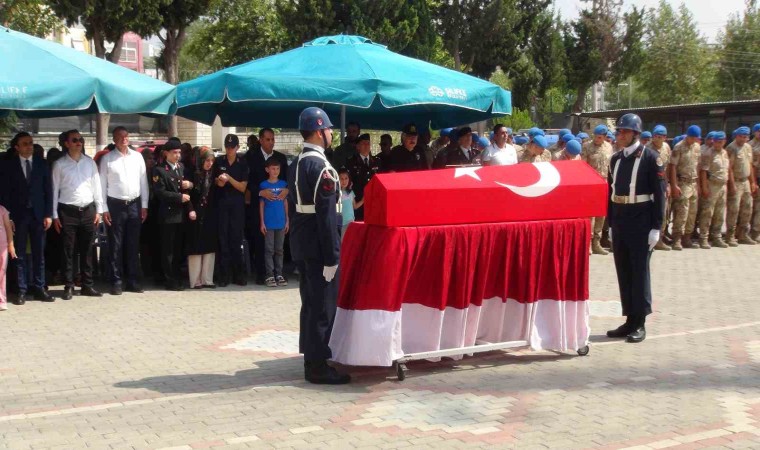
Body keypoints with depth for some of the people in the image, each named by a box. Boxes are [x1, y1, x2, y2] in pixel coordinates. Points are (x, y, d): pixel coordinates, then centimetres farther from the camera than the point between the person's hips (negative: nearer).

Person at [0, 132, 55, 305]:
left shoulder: (41, 163, 6)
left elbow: (48, 190, 5)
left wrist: (48, 214, -2)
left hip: (38, 214, 2)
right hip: (18, 215, -2)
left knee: (39, 254, 5)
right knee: (20, 254, 2)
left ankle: (39, 288, 11)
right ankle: (22, 290, 6)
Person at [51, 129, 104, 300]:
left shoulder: (90, 162, 8)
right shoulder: (59, 164, 0)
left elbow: (97, 186, 10)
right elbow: (54, 190, 1)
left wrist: (99, 210, 5)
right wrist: (54, 215, -2)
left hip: (88, 210, 2)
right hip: (68, 211, -2)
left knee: (87, 250, 7)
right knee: (68, 251, 1)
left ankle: (87, 285, 13)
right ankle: (69, 286, 7)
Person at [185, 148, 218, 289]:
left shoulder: (212, 175, 7)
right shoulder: (193, 174, -7)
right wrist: (190, 210, -17)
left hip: (210, 215, 5)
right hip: (196, 215, -5)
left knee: (209, 247, 5)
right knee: (195, 248, -1)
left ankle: (207, 279, 10)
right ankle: (195, 281, 3)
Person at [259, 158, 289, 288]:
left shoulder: (283, 184, 7)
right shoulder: (263, 185, 0)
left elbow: (285, 203, 11)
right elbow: (261, 205, 2)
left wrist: (287, 220, 7)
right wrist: (262, 222, -2)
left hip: (281, 222, 3)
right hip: (268, 222, -2)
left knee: (279, 250, 7)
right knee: (269, 250, 0)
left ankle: (279, 274, 12)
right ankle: (270, 276, 3)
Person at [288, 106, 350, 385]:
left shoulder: (295, 165, 11)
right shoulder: (321, 167, -18)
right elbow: (327, 215, -21)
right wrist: (332, 256, -20)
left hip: (300, 244, 10)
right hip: (319, 246, -10)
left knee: (310, 303, 17)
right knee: (323, 306, -3)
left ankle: (311, 357, 26)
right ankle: (318, 366, 2)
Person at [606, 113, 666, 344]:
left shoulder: (651, 158, -8)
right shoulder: (615, 159, 10)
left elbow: (659, 193, -10)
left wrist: (656, 227, -13)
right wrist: (611, 224, 13)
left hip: (641, 223, -6)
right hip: (619, 223, 6)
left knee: (639, 271, 0)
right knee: (624, 272, 9)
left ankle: (640, 323, 6)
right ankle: (630, 320, 17)